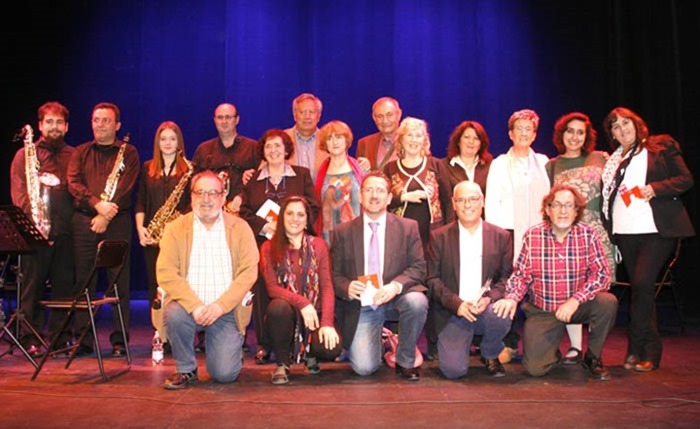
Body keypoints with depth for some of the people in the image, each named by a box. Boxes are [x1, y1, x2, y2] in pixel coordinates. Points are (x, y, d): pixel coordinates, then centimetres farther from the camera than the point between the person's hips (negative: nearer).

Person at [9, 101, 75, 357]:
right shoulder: (24, 154, 10)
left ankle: (60, 336, 15)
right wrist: (30, 214, -13)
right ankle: (30, 339, 8)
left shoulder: (74, 156, 16)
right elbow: (18, 191, 2)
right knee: (32, 285, 1)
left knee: (64, 285, 5)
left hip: (65, 229, 2)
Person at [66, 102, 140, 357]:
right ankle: (83, 340, 11)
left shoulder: (128, 153, 8)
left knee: (119, 281, -2)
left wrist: (106, 216, -14)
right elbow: (73, 183, 3)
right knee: (83, 281, 4)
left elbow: (125, 188, -4)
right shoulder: (81, 152, 17)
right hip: (84, 221, 3)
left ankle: (119, 340, 4)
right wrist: (97, 204, -14)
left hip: (117, 221, -3)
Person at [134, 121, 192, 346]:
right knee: (155, 283, 4)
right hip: (153, 236, 3)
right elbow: (141, 202, 12)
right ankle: (160, 335, 12)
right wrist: (140, 227, -1)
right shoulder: (147, 168, 14)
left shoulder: (188, 169, 4)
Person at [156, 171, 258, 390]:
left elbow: (248, 272, -6)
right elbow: (166, 273, -9)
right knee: (174, 313, -33)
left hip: (227, 310, -1)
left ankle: (233, 346, 25)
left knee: (225, 374, -12)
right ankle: (186, 370, -6)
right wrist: (195, 306, -22)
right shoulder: (175, 228, 1)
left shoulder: (240, 228, 2)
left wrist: (220, 306, -19)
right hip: (189, 304, 1)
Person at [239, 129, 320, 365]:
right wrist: (265, 227, -11)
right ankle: (264, 345, 7)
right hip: (262, 243, 1)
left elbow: (313, 208, 4)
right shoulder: (252, 179, 13)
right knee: (262, 293, -1)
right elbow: (244, 212, 7)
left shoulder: (302, 175, 10)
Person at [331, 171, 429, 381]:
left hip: (396, 299, 1)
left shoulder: (408, 227, 5)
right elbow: (334, 274, 5)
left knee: (416, 301, -35)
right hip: (362, 305, 0)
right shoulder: (342, 232, 6)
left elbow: (418, 267, -3)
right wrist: (347, 287, -18)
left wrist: (396, 286, -22)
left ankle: (405, 361, -7)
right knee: (364, 367, -17)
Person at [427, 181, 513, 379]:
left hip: (487, 309, 2)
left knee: (501, 314, -34)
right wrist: (456, 303, -16)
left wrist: (490, 298, -16)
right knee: (453, 369, -19)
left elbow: (507, 276, 3)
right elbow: (432, 279, -1)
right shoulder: (439, 237, 4)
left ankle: (490, 355, 0)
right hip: (452, 313, -1)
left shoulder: (501, 236, 7)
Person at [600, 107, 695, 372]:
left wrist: (655, 188, -15)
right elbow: (608, 195, 17)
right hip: (625, 231, 5)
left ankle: (637, 348, -4)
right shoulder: (613, 160, 17)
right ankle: (650, 351, 15)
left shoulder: (661, 146, 5)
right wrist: (607, 230, 7)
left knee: (642, 284, -16)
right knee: (640, 289, 7)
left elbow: (686, 179, 1)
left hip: (657, 230, -4)